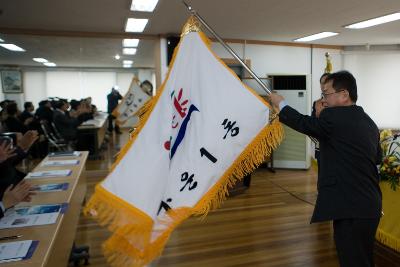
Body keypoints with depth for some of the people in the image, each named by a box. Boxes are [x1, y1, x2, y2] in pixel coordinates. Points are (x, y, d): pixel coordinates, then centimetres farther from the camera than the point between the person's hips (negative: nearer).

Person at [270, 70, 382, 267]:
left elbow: (303, 123, -8)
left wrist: (281, 104, 7)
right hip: (369, 205, 9)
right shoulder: (369, 123, 12)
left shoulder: (334, 117, -16)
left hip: (350, 207, -9)